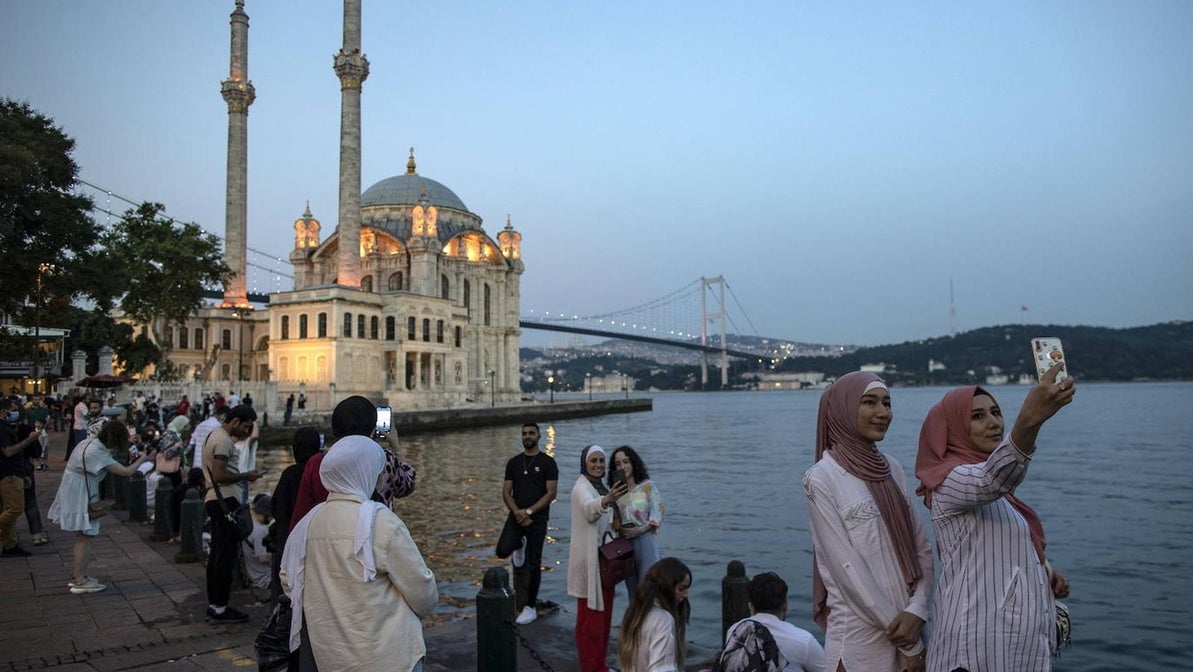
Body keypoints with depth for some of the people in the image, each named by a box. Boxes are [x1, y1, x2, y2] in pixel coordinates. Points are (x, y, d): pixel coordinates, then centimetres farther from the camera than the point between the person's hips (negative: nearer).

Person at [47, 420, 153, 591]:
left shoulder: (91, 442, 3)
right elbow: (125, 471, -25)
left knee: (81, 537, 17)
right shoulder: (96, 452, -25)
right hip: (80, 497, -10)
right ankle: (80, 582, 4)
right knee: (84, 538, -2)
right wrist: (143, 459, -11)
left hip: (76, 495, 10)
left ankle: (76, 576, 27)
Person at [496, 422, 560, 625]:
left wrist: (529, 511, -16)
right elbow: (506, 492, 5)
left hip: (538, 518, -3)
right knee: (503, 550, -20)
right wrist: (517, 512, -12)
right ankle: (519, 544, 15)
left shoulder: (548, 462, -3)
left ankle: (530, 607, 16)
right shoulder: (513, 463, 8)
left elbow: (551, 493, -9)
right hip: (516, 516, 3)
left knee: (533, 564, 2)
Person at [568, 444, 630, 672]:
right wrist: (606, 501, -58)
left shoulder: (601, 487, 12)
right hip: (589, 558, -9)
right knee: (590, 614, -2)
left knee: (604, 613, 15)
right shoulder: (582, 487, -15)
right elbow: (589, 508, -39)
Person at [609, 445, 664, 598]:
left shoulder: (647, 486, -3)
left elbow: (657, 515, -6)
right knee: (632, 588, 13)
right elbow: (615, 524, 11)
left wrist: (639, 530, -16)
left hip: (644, 541, -4)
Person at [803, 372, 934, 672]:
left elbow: (921, 548, 5)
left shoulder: (893, 470, 6)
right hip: (861, 636, -5)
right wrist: (909, 643, -12)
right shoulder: (822, 478, -13)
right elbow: (847, 569, -16)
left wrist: (917, 610, -11)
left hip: (906, 623, 5)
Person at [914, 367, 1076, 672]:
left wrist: (1045, 573, 3)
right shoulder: (950, 480, -14)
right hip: (982, 646, -8)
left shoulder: (1001, 494, 14)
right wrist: (1029, 420, -54)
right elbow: (992, 478, -37)